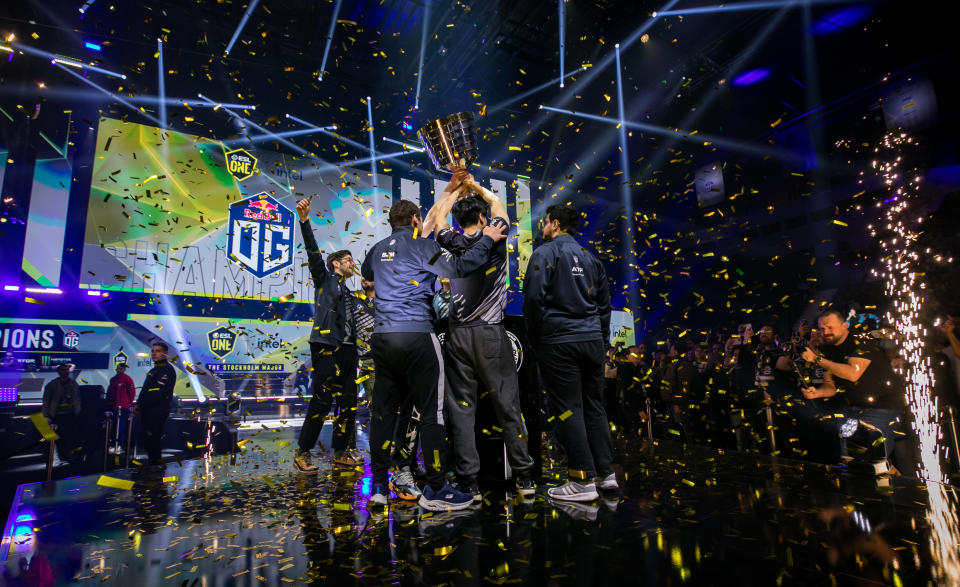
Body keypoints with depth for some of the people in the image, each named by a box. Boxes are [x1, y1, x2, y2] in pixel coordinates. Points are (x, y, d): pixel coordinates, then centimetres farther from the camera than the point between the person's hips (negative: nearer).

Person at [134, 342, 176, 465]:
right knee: (147, 440, 17)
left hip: (157, 412, -10)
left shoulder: (167, 369, -12)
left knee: (153, 441, -8)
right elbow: (144, 390, 21)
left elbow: (158, 393, -20)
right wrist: (138, 405, 5)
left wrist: (140, 406, -15)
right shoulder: (153, 370, 19)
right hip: (148, 411, 10)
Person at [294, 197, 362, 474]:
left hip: (347, 350, 7)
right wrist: (304, 220, -16)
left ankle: (341, 452, 15)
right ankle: (303, 454, 0)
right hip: (326, 347, -7)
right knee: (322, 400, -11)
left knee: (348, 402, 6)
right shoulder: (324, 279, 8)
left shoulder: (349, 293, 27)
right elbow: (313, 251, -6)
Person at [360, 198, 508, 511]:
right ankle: (435, 491, 4)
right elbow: (459, 267, -15)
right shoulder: (421, 246, -2)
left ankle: (379, 487, 18)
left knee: (384, 410, 11)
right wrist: (487, 239, -2)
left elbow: (366, 273, 38)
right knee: (431, 412, -1)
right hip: (416, 335, -6)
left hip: (381, 336, 7)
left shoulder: (377, 249, 17)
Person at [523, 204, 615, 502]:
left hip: (559, 342, -6)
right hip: (592, 340, 7)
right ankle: (605, 472, 21)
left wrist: (536, 339, -1)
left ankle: (583, 481, 3)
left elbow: (534, 298, -12)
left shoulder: (545, 253, -4)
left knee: (568, 409, -1)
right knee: (594, 405, 14)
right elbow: (604, 301, 18)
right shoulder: (590, 256, 16)